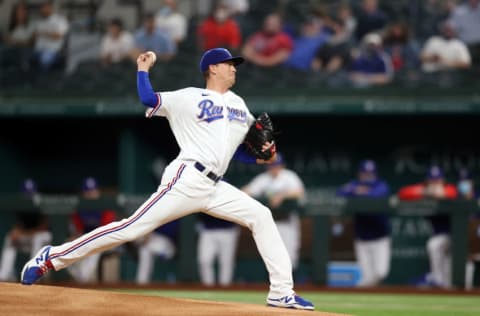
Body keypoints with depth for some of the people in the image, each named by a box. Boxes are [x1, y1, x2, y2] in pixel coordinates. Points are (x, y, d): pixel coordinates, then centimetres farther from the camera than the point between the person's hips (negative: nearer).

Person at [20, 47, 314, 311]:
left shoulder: (239, 105, 21)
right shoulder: (189, 98, 1)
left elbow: (237, 150, 24)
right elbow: (149, 99, -9)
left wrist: (260, 157, 8)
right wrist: (143, 70, -11)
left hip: (214, 188, 7)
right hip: (187, 179, -7)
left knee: (261, 216, -2)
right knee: (134, 227, -13)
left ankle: (282, 292, -2)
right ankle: (53, 257, -8)